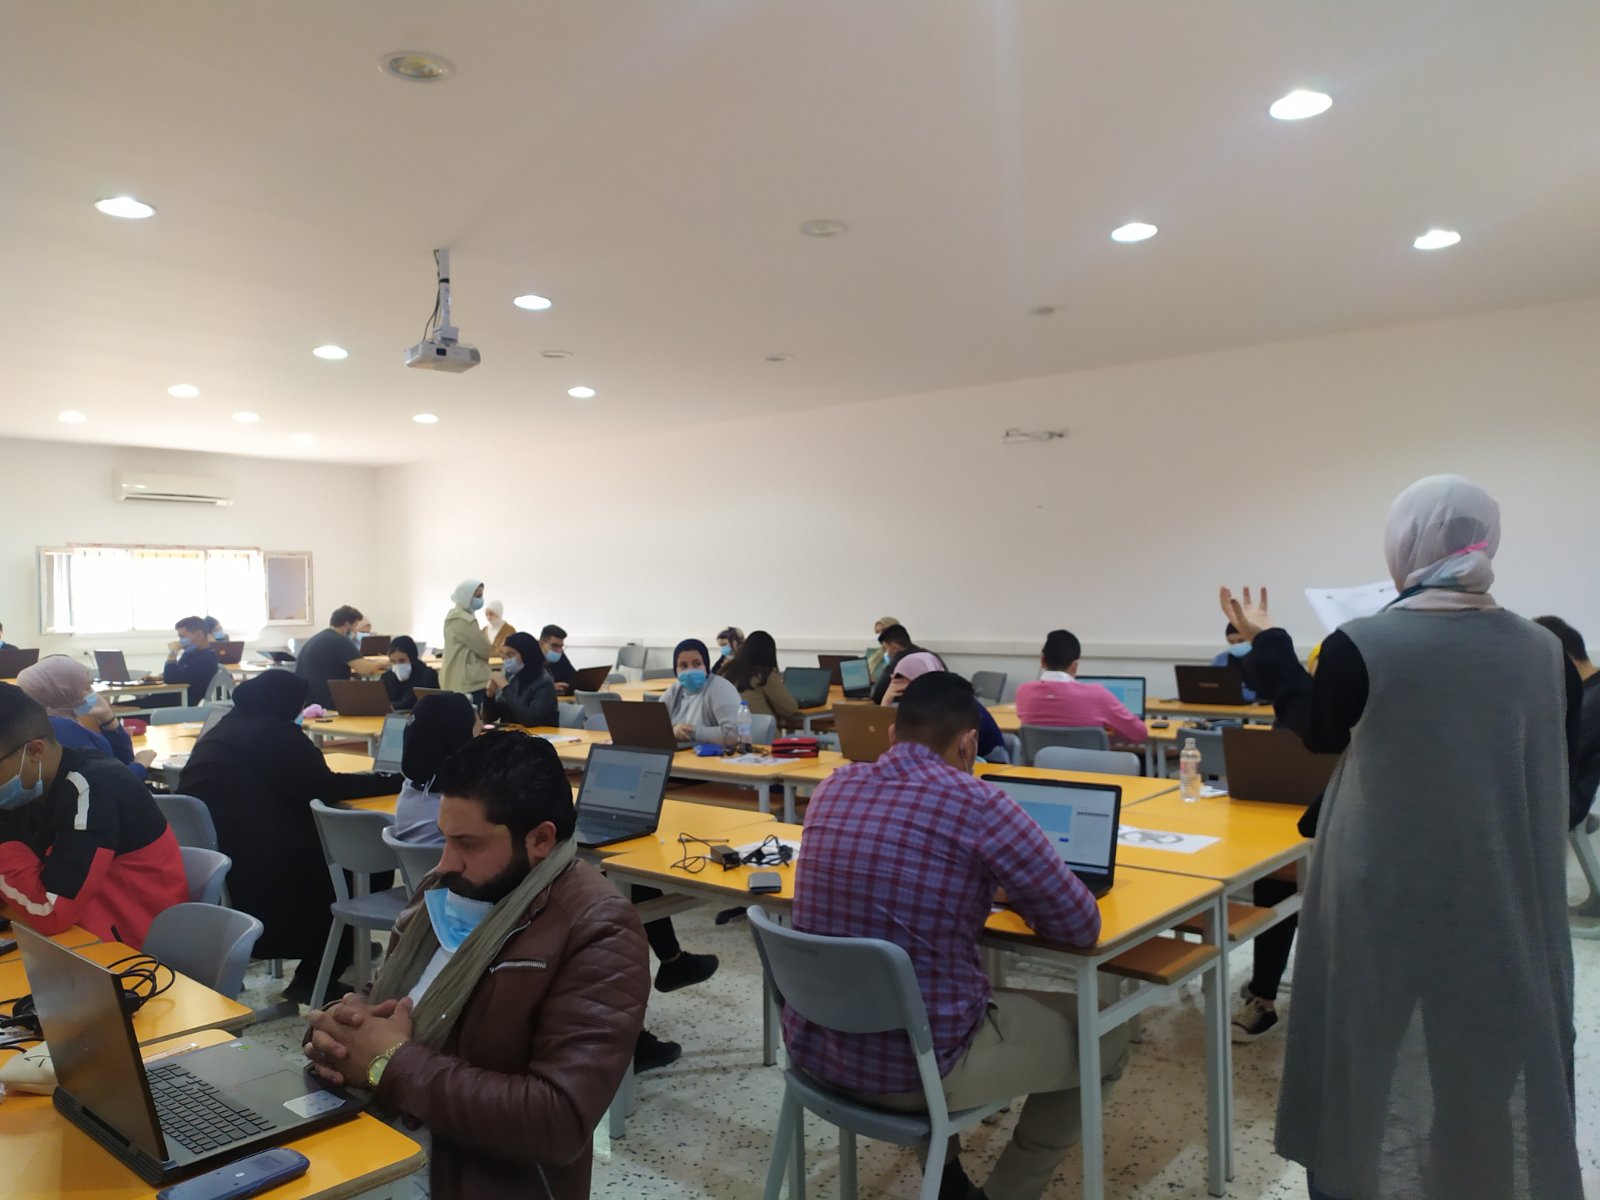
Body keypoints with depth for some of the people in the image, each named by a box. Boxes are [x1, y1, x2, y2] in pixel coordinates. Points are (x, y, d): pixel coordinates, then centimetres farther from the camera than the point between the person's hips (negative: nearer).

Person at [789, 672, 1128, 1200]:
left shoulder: (832, 788, 2)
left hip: (813, 1046, 7)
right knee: (1103, 1035, 16)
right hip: (915, 1065, -6)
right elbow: (1081, 927, -6)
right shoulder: (979, 805, -16)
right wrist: (1016, 897, 13)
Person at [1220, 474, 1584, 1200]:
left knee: (1365, 1047, 15)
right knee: (1483, 1060, 18)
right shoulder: (1544, 651, -6)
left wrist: (1265, 646, 11)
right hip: (1501, 896, 3)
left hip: (1384, 894, -3)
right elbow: (1558, 751, 10)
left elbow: (1319, 732, 0)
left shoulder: (1361, 646, -18)